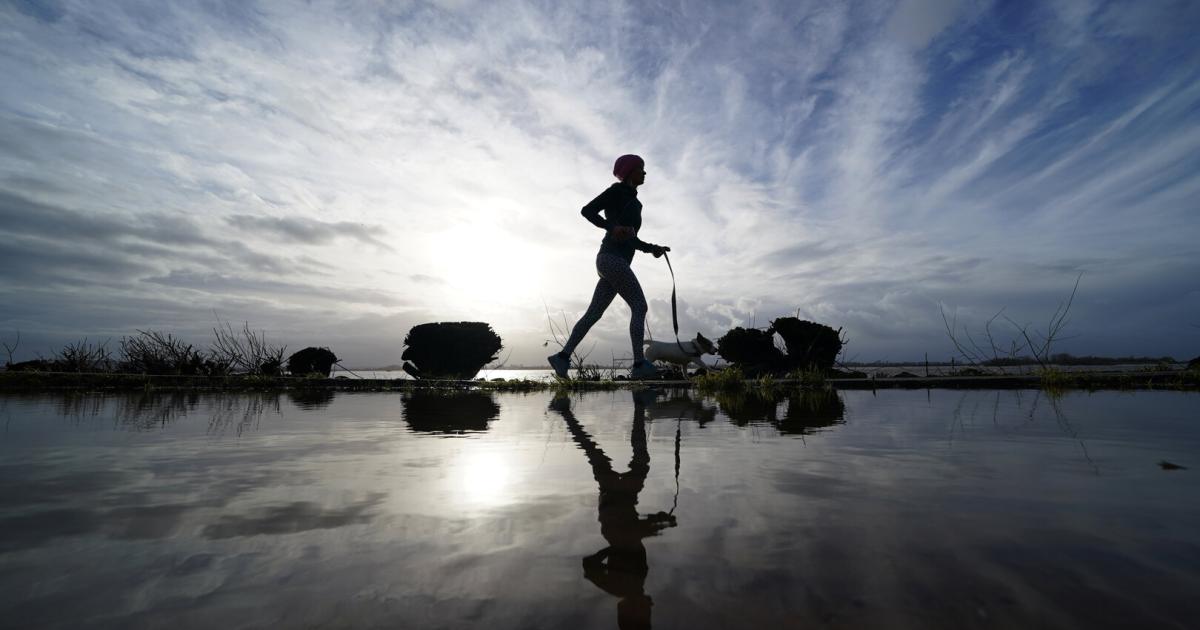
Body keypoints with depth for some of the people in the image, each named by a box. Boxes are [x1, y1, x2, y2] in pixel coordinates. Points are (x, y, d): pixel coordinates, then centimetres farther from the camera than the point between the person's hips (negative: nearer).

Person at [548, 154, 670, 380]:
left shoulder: (633, 202, 28)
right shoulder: (617, 191, 2)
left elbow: (632, 240, 31)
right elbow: (587, 210, -8)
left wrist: (653, 248, 17)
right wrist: (611, 227, -22)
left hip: (611, 262, 9)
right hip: (612, 258, -9)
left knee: (594, 313, 3)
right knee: (639, 307, -9)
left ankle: (563, 356, 3)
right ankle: (639, 364, -9)